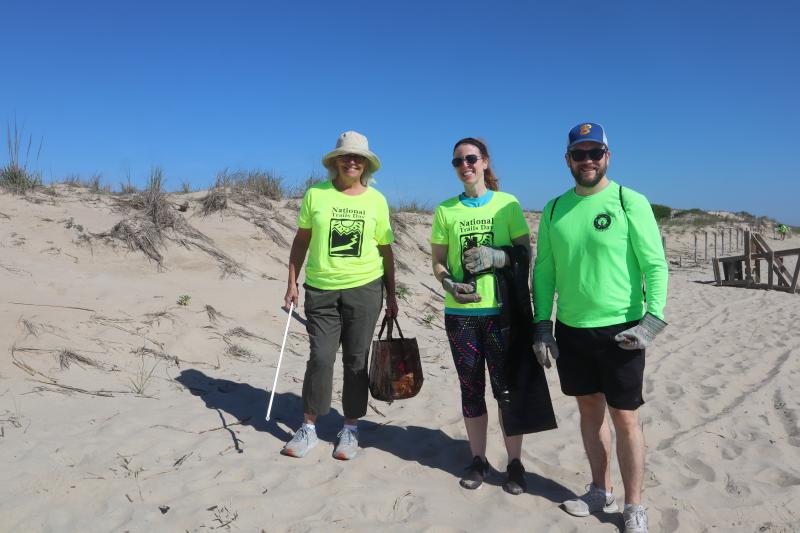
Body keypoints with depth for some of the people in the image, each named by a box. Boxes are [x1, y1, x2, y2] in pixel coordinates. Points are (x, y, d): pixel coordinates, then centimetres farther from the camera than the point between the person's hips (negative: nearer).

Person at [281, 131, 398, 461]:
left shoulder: (377, 200, 3)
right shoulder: (316, 195, 1)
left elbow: (385, 250, 7)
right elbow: (301, 240, 7)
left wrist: (391, 295, 7)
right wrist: (292, 283, 2)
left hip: (364, 289, 1)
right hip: (321, 289, 0)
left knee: (356, 360, 7)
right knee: (320, 358, -1)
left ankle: (351, 429, 20)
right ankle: (309, 428, 15)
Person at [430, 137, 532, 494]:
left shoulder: (507, 204, 1)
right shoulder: (446, 210, 6)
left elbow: (526, 252, 1)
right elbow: (437, 261, 8)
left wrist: (496, 257, -17)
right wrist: (450, 283, -12)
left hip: (502, 309, -2)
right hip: (460, 311, 2)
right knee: (471, 387, 11)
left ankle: (514, 463, 20)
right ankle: (478, 460, 26)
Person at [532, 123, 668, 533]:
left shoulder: (631, 202, -6)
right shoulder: (554, 209, 6)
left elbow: (655, 264, -9)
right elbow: (544, 269, 8)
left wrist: (654, 319, -18)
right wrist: (541, 323, 3)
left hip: (619, 330, -4)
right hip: (571, 330, 4)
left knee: (625, 418, 4)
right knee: (589, 409, 15)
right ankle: (601, 491, 33)